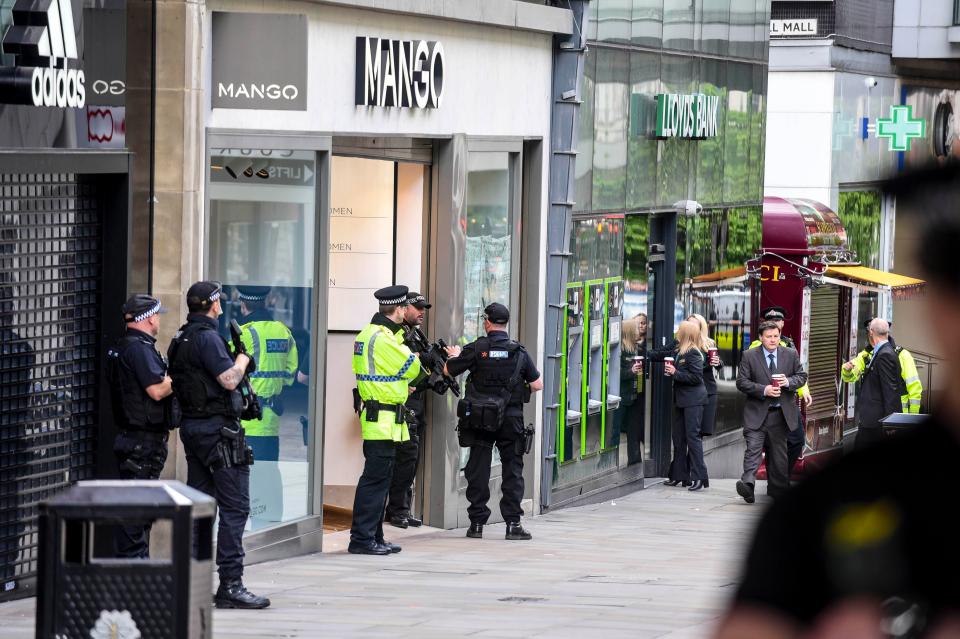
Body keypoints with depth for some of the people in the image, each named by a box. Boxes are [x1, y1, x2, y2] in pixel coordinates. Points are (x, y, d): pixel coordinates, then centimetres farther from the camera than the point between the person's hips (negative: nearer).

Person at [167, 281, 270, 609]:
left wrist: (238, 361, 15)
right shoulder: (208, 337, -15)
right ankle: (230, 585, -12)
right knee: (234, 505, -8)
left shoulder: (180, 339, 14)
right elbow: (229, 380, -21)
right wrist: (243, 358, -3)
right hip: (218, 428, -9)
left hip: (192, 426, 9)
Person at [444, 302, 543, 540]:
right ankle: (513, 524, 1)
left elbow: (447, 370, 5)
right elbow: (538, 385, 3)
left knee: (478, 470, 7)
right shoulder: (519, 352, -2)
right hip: (511, 421, 0)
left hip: (479, 421, 0)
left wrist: (455, 356, 26)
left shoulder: (476, 350, -7)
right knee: (512, 470, 6)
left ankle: (477, 523, 8)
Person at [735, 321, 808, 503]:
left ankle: (777, 489, 23)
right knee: (753, 448, -17)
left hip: (781, 412, 3)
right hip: (757, 412, -3)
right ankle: (748, 484, -31)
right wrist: (763, 390, -17)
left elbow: (802, 376, 12)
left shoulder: (791, 355, 6)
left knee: (778, 452, 11)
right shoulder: (750, 356, -1)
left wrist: (789, 382, -10)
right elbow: (742, 382, -4)